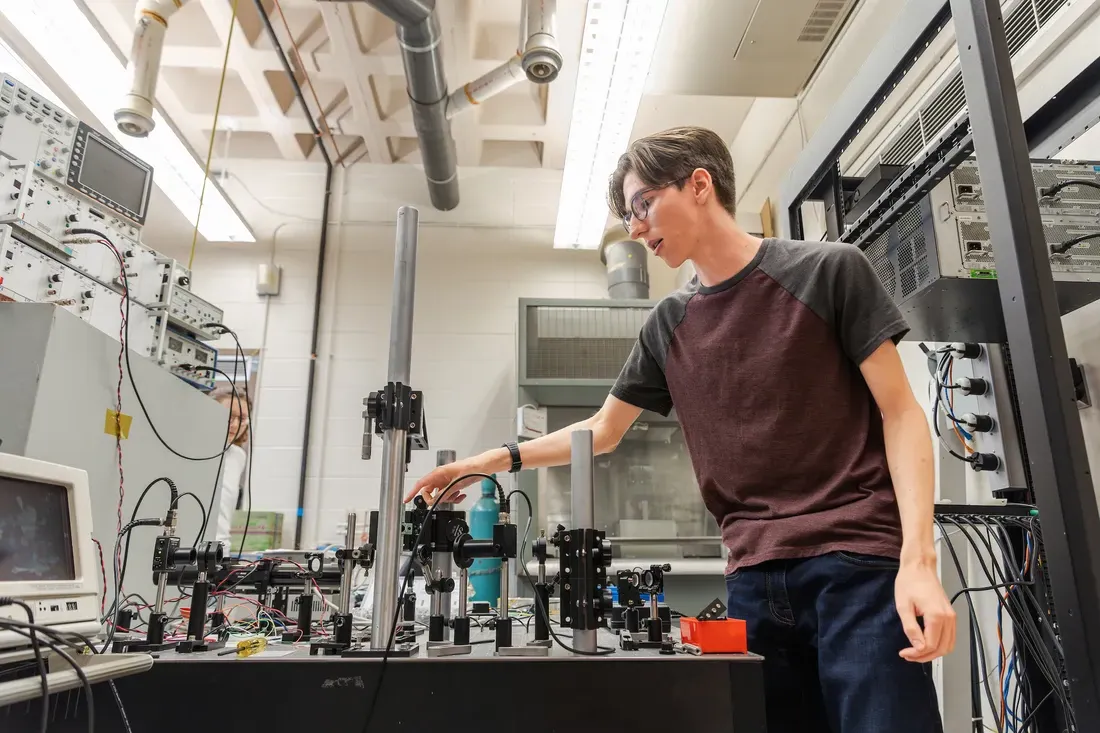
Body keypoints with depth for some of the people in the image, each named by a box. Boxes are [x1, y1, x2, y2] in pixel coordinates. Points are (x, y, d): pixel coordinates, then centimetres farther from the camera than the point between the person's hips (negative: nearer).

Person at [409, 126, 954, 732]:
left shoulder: (829, 270, 0)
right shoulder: (668, 324, 12)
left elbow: (899, 414, -2)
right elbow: (602, 430, 20)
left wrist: (918, 560, -13)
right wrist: (495, 460, 10)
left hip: (860, 566, -3)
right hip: (753, 579, 4)